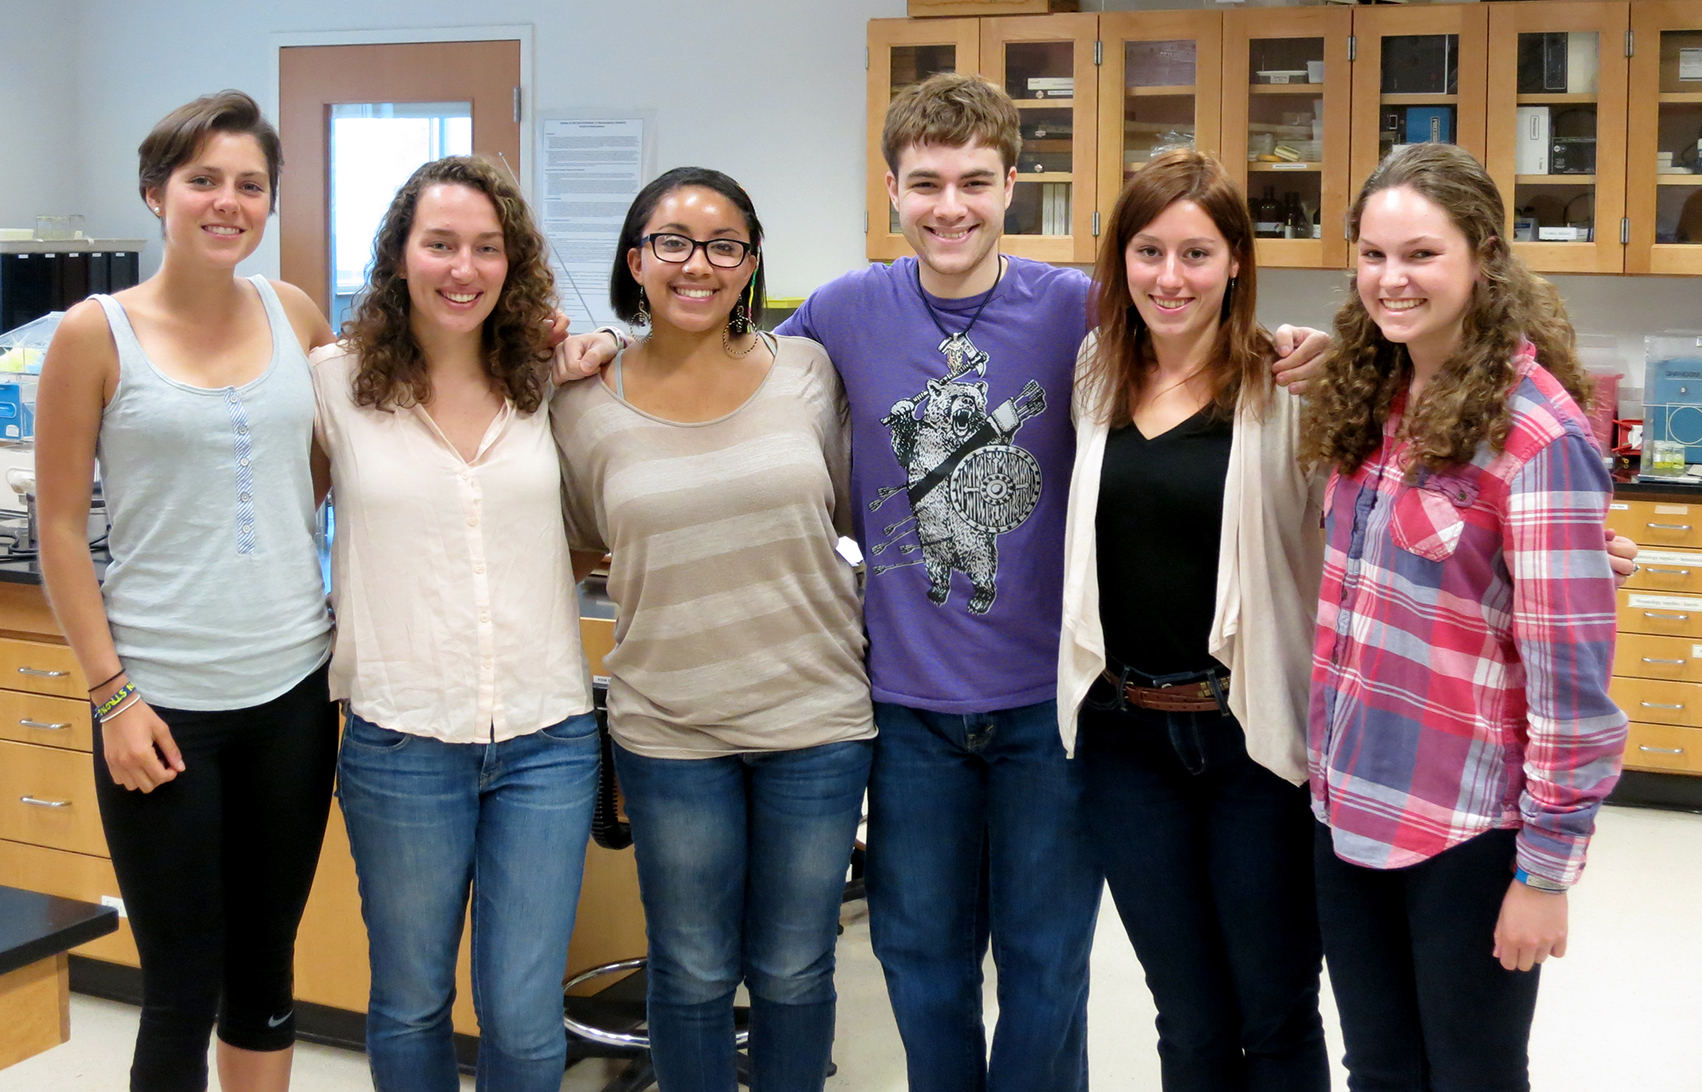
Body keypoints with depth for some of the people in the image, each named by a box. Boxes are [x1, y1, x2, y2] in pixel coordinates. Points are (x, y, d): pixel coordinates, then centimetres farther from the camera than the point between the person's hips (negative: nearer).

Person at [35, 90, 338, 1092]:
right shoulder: (98, 333, -5)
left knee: (267, 968, 15)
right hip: (164, 705, -3)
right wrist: (112, 694, -9)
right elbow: (60, 531, -3)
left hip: (294, 686, 4)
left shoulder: (296, 316, 5)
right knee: (183, 990, 3)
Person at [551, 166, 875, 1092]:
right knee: (692, 975, 13)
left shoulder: (805, 371, -1)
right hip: (669, 728, 0)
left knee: (795, 973, 13)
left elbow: (852, 512, 9)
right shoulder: (586, 405, -2)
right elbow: (577, 546, 12)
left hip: (816, 715, 1)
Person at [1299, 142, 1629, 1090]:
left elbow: (1570, 663, -17)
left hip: (1468, 830, -6)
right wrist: (1331, 763, 11)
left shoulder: (1538, 433, -16)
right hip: (1348, 808, 6)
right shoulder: (1372, 400, 6)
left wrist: (1547, 868, -16)